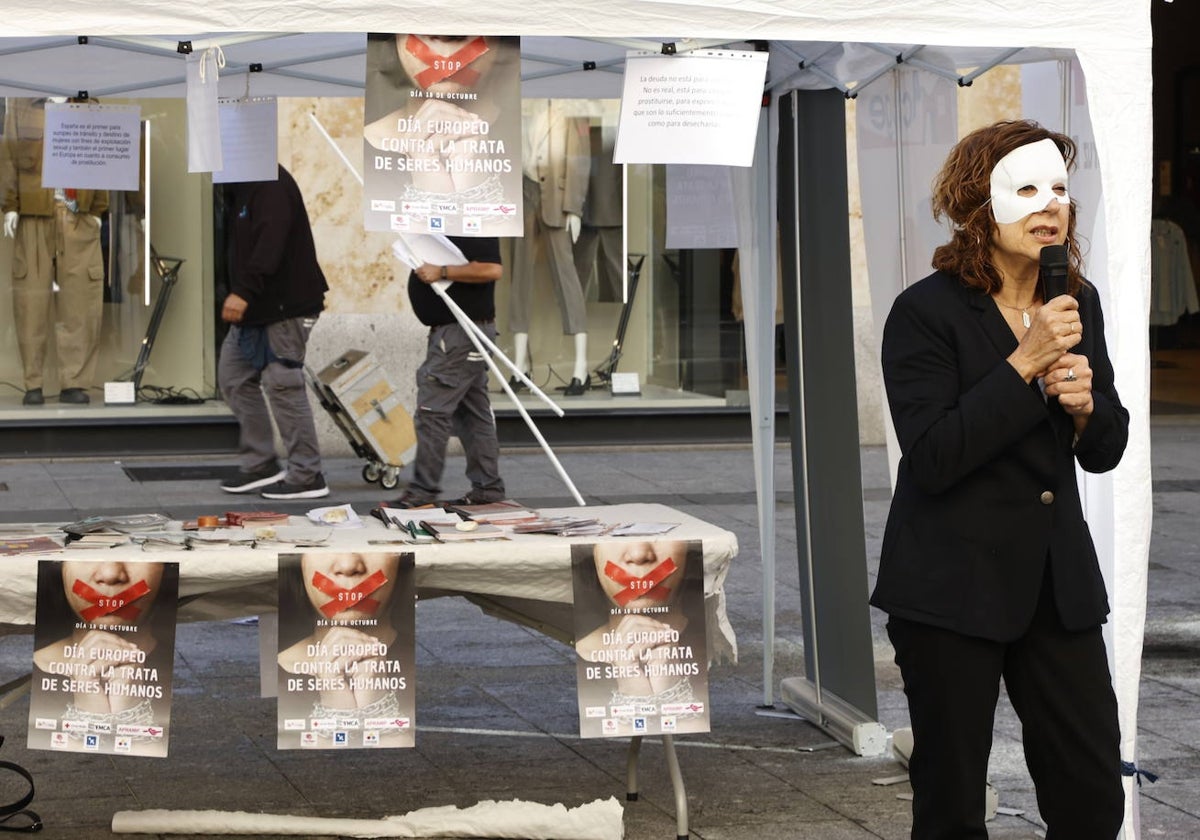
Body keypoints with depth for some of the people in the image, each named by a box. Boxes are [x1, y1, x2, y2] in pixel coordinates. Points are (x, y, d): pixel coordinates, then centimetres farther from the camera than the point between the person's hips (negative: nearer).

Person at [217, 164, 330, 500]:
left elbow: (269, 245, -29)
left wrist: (243, 291, -35)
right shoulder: (242, 186, 15)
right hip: (255, 308, 11)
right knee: (234, 378, 13)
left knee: (283, 384, -8)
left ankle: (306, 476, -1)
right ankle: (259, 464, 21)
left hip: (285, 305, -11)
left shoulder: (272, 185, -18)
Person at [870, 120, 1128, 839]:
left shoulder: (1079, 303, 7)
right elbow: (932, 458, -19)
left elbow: (1105, 451, 13)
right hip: (954, 584, -5)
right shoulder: (927, 312, -10)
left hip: (1059, 582, 5)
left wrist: (1085, 404, -10)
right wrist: (1024, 365, -22)